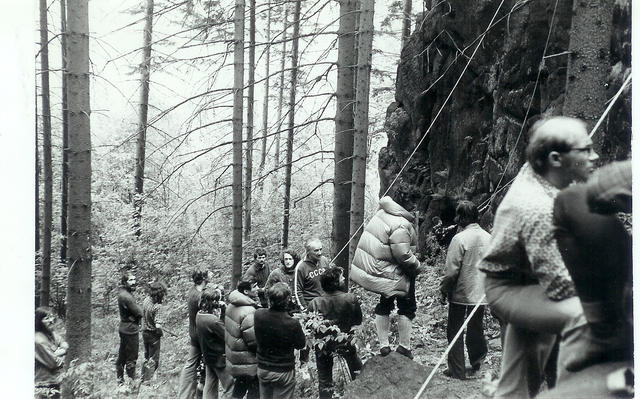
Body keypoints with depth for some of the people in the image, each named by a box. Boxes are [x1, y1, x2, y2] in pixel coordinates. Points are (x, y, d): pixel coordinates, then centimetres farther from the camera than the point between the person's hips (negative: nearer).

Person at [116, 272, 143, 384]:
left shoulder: (122, 293, 9)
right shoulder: (126, 296, -22)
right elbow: (139, 313, -19)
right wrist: (138, 307, 0)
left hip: (124, 329, 10)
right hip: (130, 330, -10)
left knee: (122, 357, 17)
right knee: (131, 358, -1)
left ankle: (120, 380, 26)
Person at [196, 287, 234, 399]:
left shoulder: (199, 315, -4)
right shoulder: (213, 321, -30)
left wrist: (221, 311, -11)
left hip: (208, 356, 8)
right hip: (220, 359, -8)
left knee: (210, 385, 21)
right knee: (230, 388, 6)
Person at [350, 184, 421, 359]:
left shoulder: (382, 212, -1)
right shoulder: (401, 226, -28)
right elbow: (403, 255, -29)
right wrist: (417, 266, -10)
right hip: (390, 275, -8)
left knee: (384, 306, 21)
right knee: (406, 307, 12)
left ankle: (383, 346, 27)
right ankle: (404, 347, 20)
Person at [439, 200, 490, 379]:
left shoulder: (459, 238, -18)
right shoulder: (489, 238, -1)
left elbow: (451, 270, -17)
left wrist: (444, 290, -4)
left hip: (460, 294, -5)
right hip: (481, 294, 6)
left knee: (455, 332, 7)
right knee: (476, 330, 21)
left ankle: (457, 371, 12)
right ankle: (477, 363, 36)